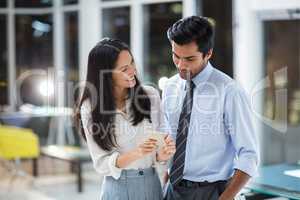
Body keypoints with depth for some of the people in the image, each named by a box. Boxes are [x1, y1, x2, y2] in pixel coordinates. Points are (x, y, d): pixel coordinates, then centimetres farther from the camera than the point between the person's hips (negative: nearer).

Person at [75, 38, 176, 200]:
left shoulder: (150, 95, -5)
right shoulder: (90, 108, -9)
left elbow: (159, 141, 3)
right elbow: (101, 164, -10)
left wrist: (161, 154, -20)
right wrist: (136, 154, -25)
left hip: (151, 183, 2)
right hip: (118, 187, -2)